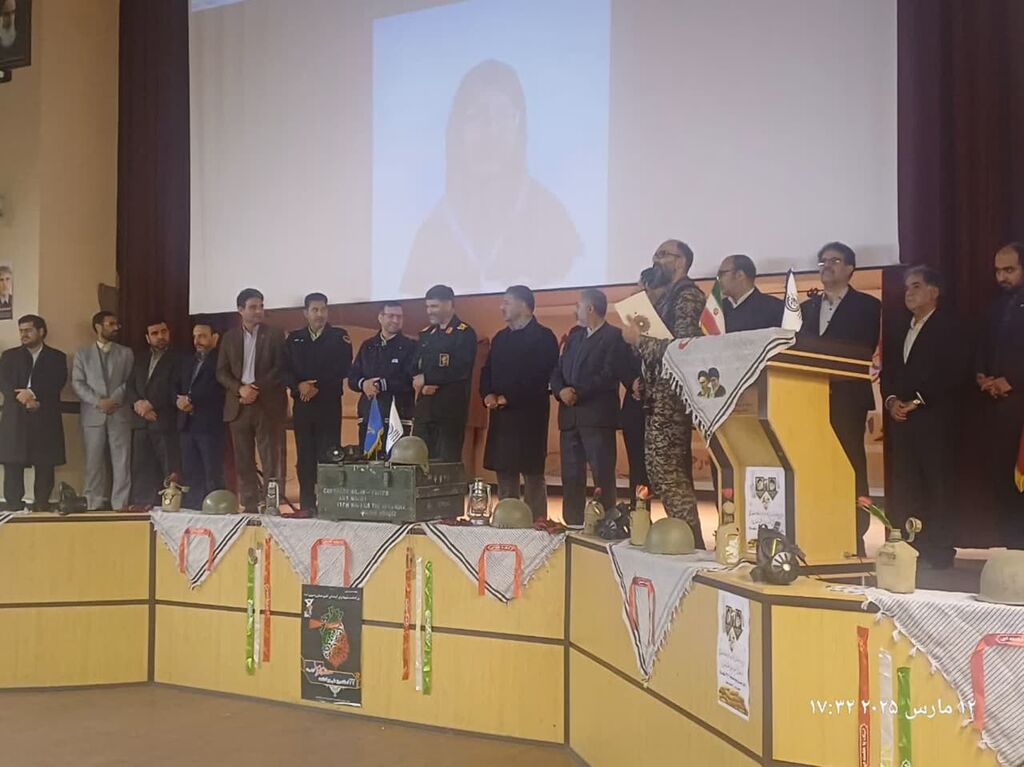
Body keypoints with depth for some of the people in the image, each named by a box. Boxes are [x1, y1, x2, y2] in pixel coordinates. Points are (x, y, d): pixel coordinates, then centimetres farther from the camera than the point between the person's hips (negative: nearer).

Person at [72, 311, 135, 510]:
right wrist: (98, 401, -11)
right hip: (93, 415, 0)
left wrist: (114, 399, -12)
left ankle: (120, 504, 0)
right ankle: (95, 505, 10)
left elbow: (130, 382, 3)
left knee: (122, 462, -3)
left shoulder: (126, 353, 11)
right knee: (94, 462, 3)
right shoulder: (83, 353, 9)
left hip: (120, 414, 0)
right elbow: (77, 383, 1)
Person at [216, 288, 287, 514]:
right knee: (243, 462, 3)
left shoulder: (275, 335, 5)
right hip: (239, 406, 3)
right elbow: (221, 372, 9)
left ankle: (273, 506, -3)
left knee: (271, 460, -5)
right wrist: (240, 388, -9)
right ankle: (250, 507, 8)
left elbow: (280, 369, -2)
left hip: (268, 405, -3)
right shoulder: (229, 337, 13)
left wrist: (256, 389, -12)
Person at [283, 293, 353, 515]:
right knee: (305, 456, 3)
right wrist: (299, 386, -12)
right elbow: (285, 371, 7)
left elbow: (343, 370, -4)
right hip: (302, 405, 3)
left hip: (329, 405, -3)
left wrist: (317, 388, -11)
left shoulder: (339, 337, 5)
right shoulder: (294, 339, 14)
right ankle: (306, 504, 7)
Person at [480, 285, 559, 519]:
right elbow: (487, 371, 18)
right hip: (500, 415, 7)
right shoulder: (500, 337, 19)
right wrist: (488, 394, -2)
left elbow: (541, 377, -14)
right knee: (504, 472, 11)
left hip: (529, 415, -7)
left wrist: (509, 399, -17)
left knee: (532, 474, -3)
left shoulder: (543, 337, -5)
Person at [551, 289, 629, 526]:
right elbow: (557, 370, 15)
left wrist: (577, 392, -14)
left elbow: (609, 375, -15)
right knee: (571, 477, 8)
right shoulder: (575, 335, 21)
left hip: (597, 416, -7)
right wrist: (561, 391, -5)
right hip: (569, 416, 7)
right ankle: (573, 526, 15)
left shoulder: (614, 336, -3)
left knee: (602, 477, -5)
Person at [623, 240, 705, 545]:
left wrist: (640, 339, -14)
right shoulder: (667, 297, 19)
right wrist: (642, 380, 7)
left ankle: (691, 541, -6)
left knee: (666, 473, -10)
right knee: (673, 473, 11)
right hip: (660, 396, 10)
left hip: (671, 396, -10)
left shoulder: (688, 296, -10)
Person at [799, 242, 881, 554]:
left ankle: (854, 540, 0)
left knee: (849, 467, -4)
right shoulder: (807, 307, 20)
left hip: (847, 397, -4)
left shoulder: (866, 306, 4)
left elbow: (865, 352, -6)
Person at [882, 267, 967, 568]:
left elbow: (953, 374, -10)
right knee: (904, 490, 3)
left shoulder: (949, 327, 0)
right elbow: (887, 372, 20)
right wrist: (891, 400, 0)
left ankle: (939, 553, -1)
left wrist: (916, 401, -12)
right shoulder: (899, 332, 22)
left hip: (934, 419, -6)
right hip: (901, 419, 6)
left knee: (937, 486, -5)